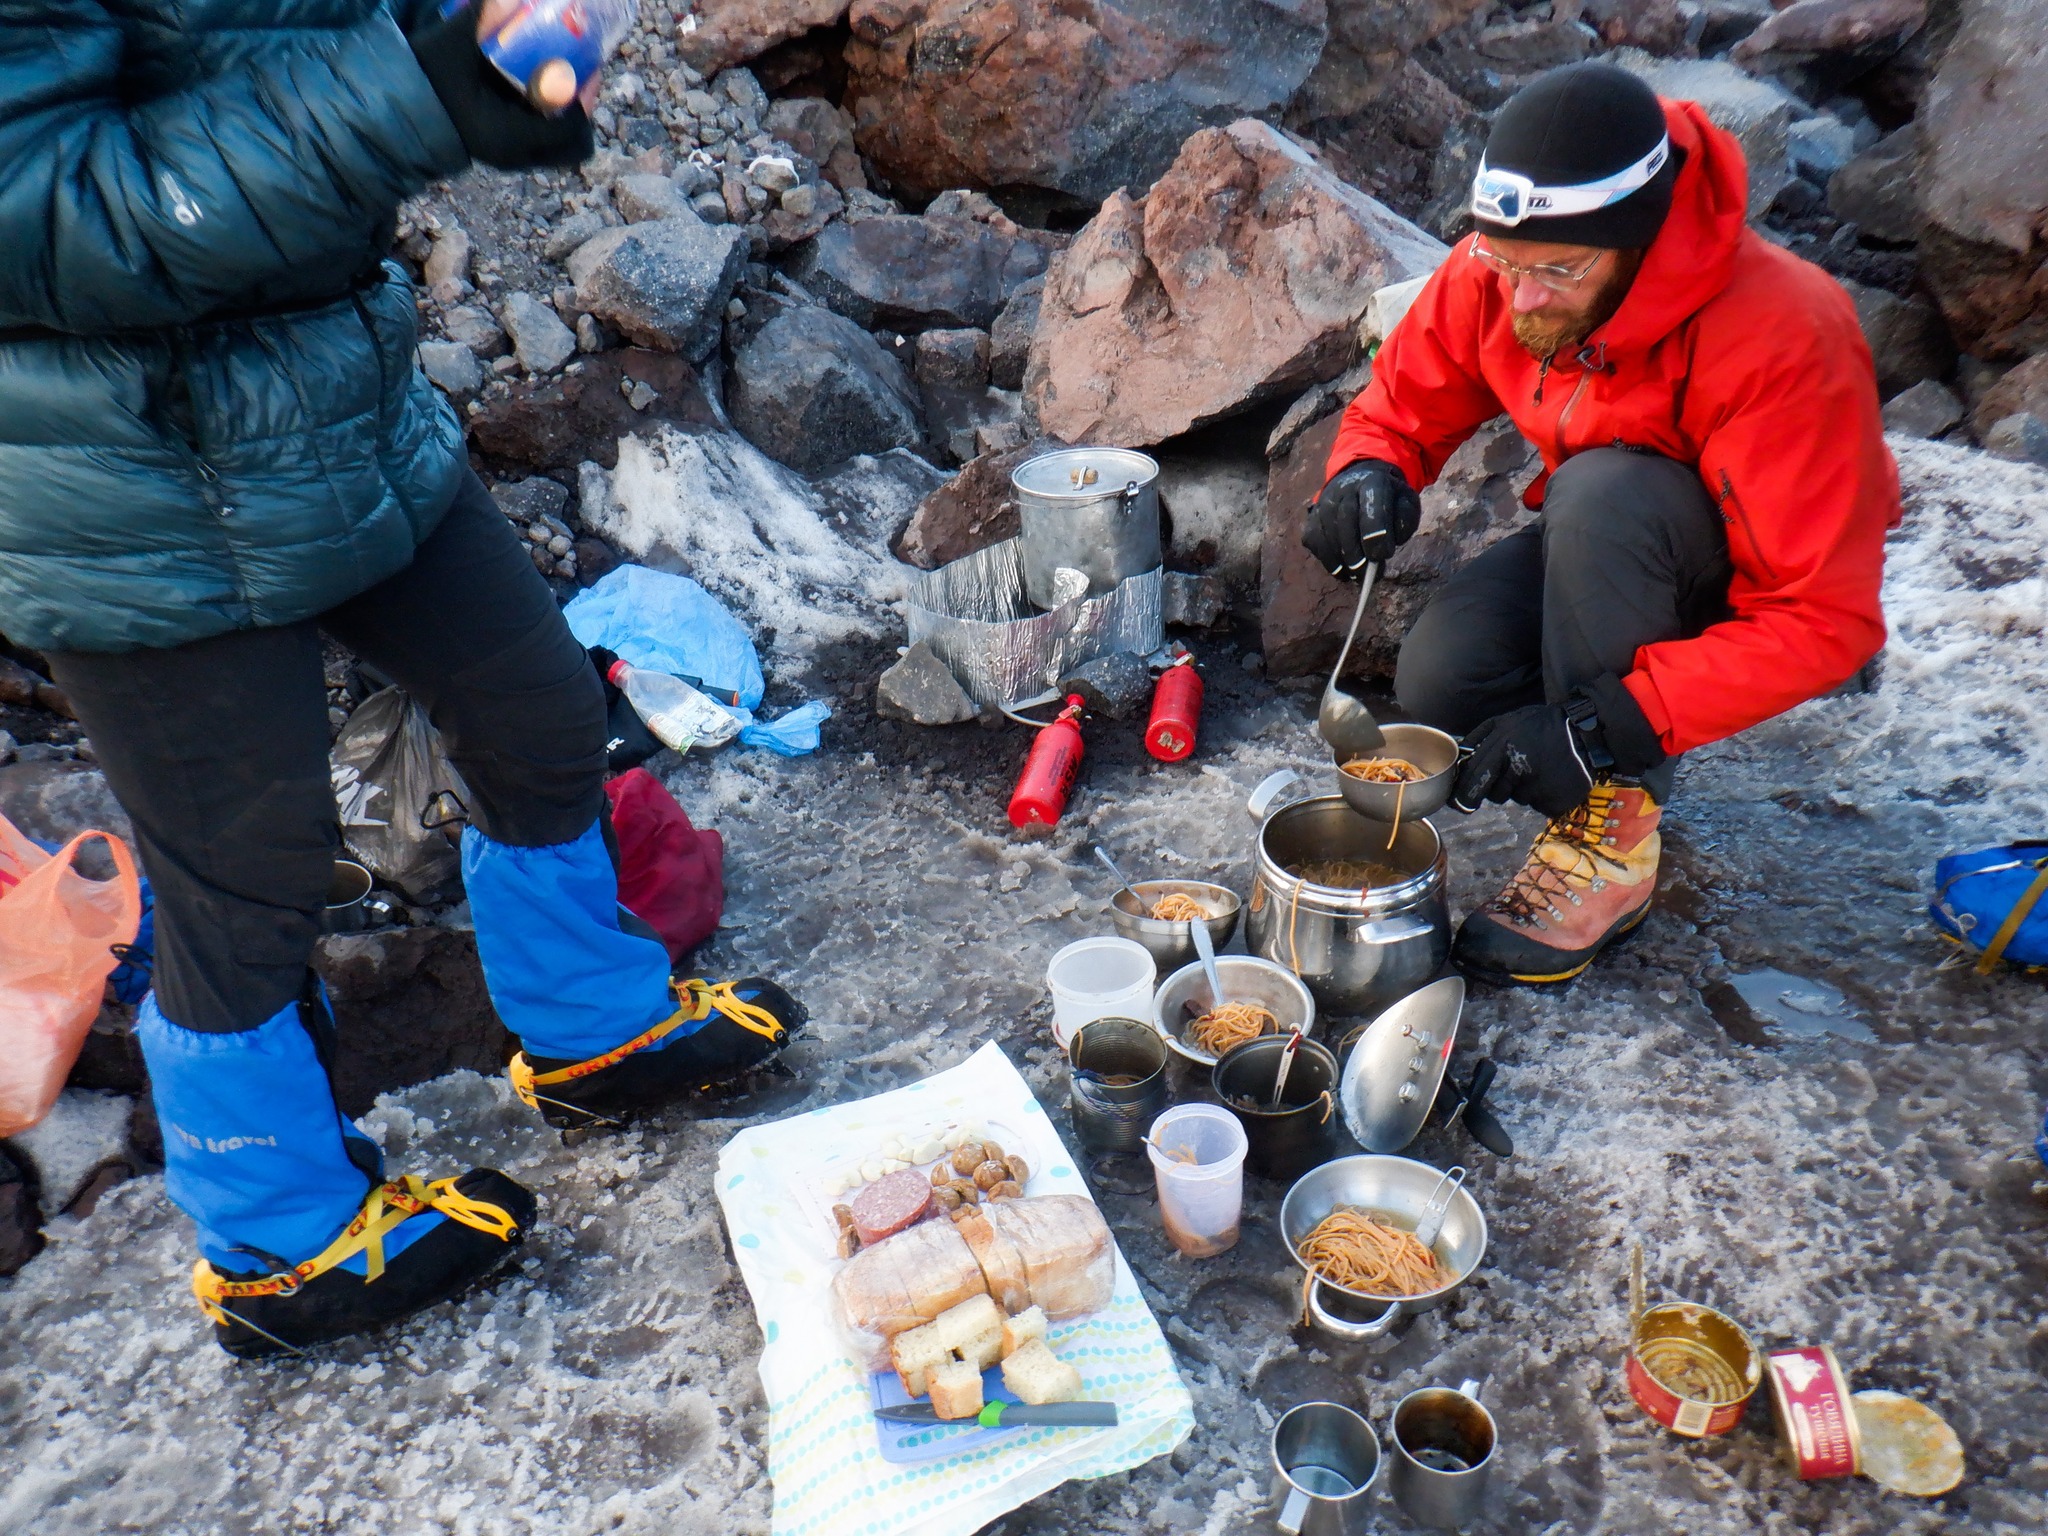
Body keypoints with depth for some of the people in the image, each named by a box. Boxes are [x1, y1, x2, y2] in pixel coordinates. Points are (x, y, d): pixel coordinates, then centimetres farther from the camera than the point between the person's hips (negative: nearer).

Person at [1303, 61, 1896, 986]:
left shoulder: (1781, 339, -34)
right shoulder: (1497, 270, -18)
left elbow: (1827, 621, -33)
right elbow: (1403, 401, -4)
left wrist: (1606, 728, -42)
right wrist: (1370, 470, -30)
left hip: (1744, 586, -4)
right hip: (1595, 541, 5)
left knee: (1602, 491, -37)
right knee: (1438, 683, -24)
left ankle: (1613, 837, -24)